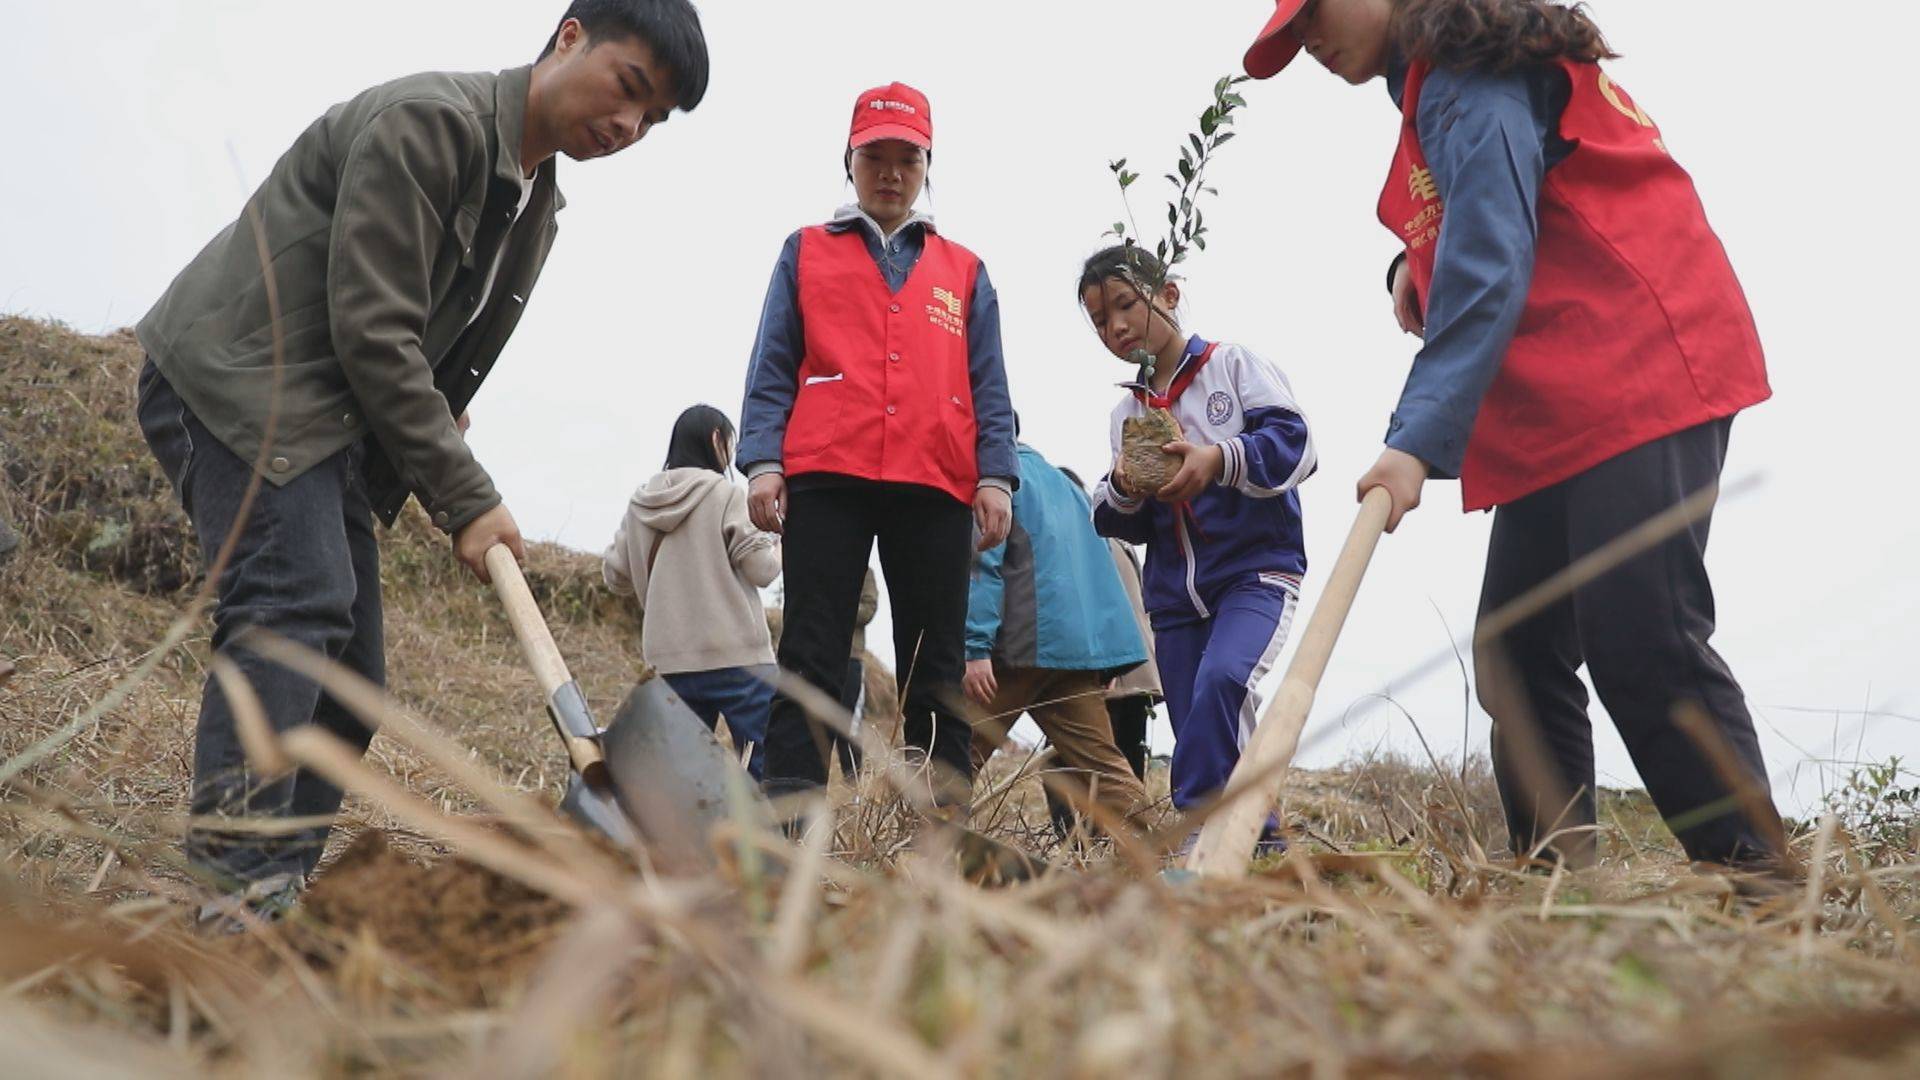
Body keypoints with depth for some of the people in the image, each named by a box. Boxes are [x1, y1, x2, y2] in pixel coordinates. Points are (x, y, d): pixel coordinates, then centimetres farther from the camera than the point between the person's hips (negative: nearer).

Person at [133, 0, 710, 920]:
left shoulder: (537, 207, 13)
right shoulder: (428, 120, -16)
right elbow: (372, 333, -21)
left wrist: (442, 492, 4)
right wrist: (469, 498, -18)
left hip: (335, 425, 9)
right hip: (234, 385, -9)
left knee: (350, 679, 2)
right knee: (295, 602, -26)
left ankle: (274, 897, 5)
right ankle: (236, 881, -31)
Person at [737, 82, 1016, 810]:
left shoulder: (963, 272, 20)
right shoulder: (806, 253, 16)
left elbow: (989, 387, 14)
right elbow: (772, 368, 9)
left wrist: (996, 477, 1)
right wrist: (761, 461, -4)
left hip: (936, 489, 2)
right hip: (825, 479, -1)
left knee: (936, 668, 3)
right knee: (811, 655, -6)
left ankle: (946, 817, 6)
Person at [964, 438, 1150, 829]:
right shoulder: (1061, 480, 27)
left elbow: (984, 562, -10)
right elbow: (1096, 565, 27)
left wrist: (975, 647, -16)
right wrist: (1100, 664, 28)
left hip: (1026, 642, -7)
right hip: (1090, 640, 7)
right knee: (1098, 761, 4)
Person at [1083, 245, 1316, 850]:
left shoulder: (1233, 366, 2)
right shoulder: (1126, 413, 15)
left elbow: (1294, 445, -10)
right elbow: (1125, 526, 15)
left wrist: (1219, 459, -25)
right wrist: (1122, 491, -8)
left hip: (1257, 569, -6)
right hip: (1174, 593, 6)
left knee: (1222, 678, -30)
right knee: (1202, 737, 4)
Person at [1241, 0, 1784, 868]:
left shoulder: (1469, 75, -9)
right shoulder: (1438, 82, 21)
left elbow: (1490, 267, -21)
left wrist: (1420, 437, -29)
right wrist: (1418, 264, 9)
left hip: (1636, 373, -10)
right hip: (1554, 409, 10)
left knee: (1641, 641, -17)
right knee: (1517, 655, 4)